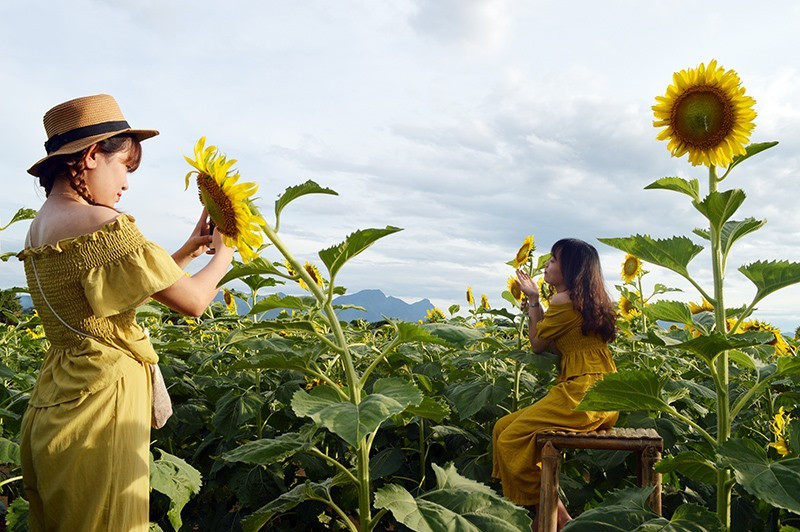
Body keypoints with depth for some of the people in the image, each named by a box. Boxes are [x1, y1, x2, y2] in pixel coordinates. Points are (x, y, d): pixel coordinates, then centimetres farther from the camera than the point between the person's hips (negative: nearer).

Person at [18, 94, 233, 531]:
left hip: (51, 407, 9)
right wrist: (222, 257, 4)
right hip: (100, 402, -9)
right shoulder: (103, 225, -19)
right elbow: (194, 301, -16)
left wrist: (187, 252, 13)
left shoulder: (38, 228, 10)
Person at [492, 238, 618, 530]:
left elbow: (538, 344, 0)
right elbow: (555, 346, 17)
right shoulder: (591, 300, 16)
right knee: (503, 428, 9)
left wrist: (533, 299, 7)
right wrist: (534, 308, 13)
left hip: (583, 395, -10)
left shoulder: (563, 300, -13)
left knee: (510, 439, -10)